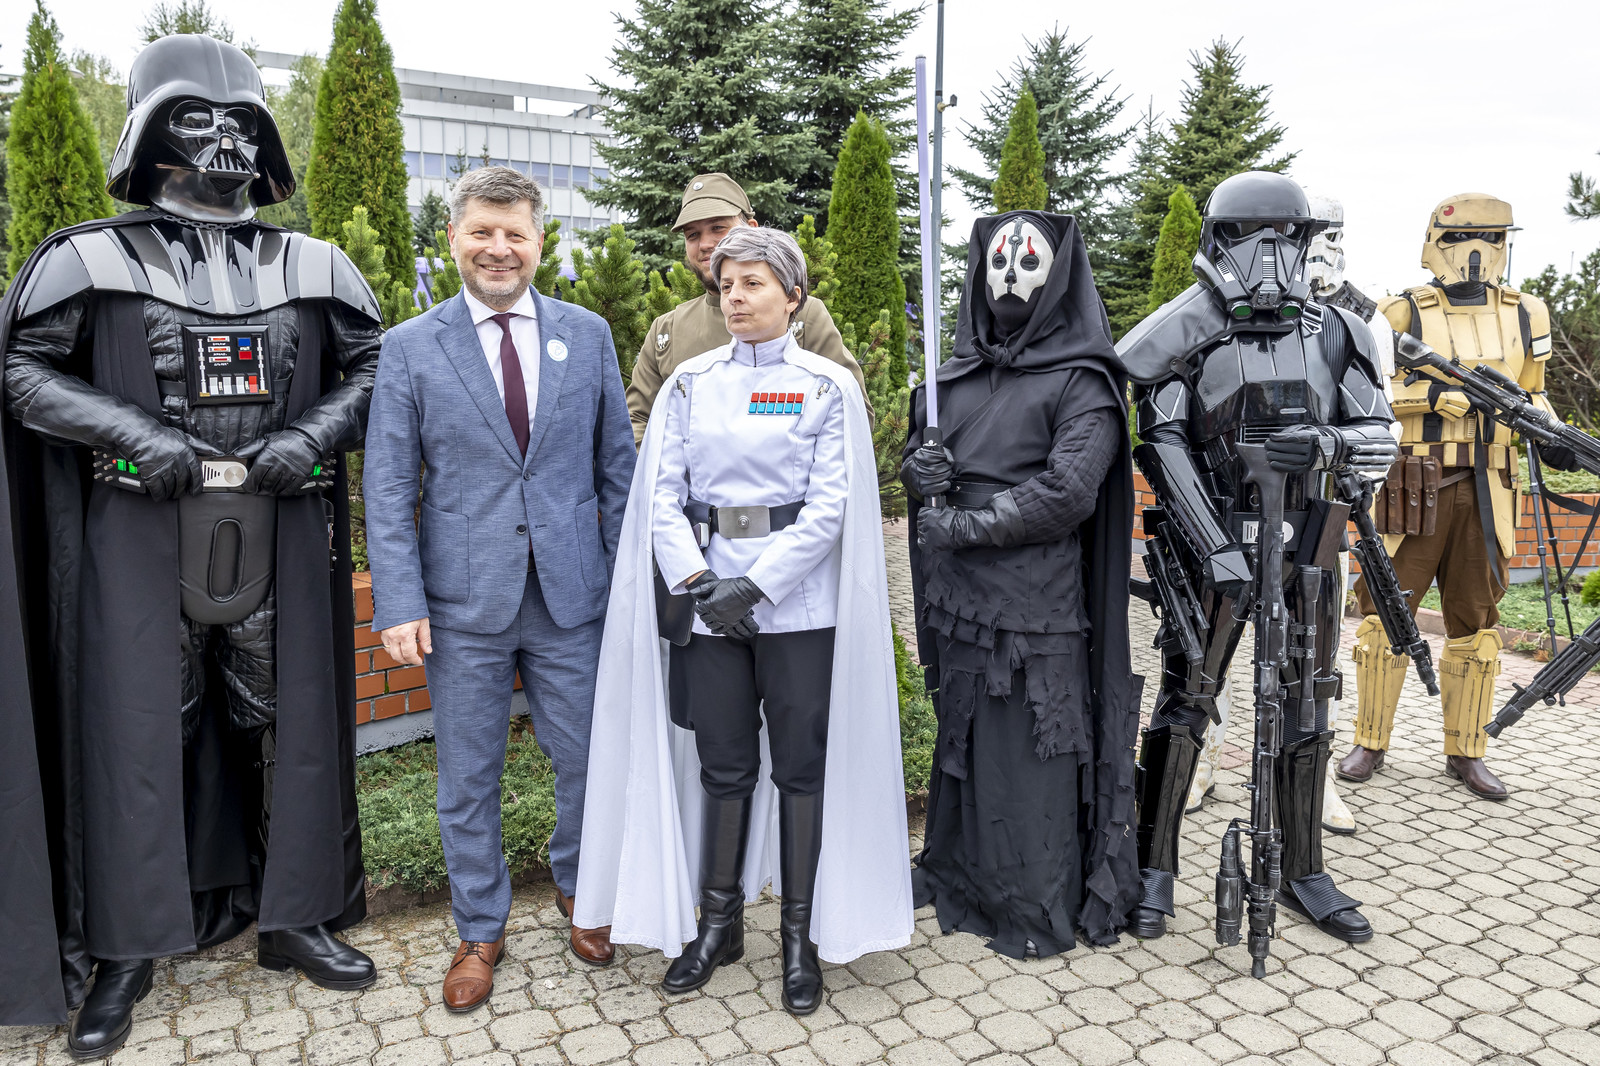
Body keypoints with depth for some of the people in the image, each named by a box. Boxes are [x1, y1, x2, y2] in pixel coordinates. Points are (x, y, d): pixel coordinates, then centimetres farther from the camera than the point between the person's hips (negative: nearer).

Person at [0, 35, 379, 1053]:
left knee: (288, 719, 9)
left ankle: (294, 915, 25)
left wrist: (316, 435, -7)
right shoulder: (92, 261, 1)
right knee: (137, 727, 4)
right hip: (142, 532, -2)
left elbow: (372, 365, 10)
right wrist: (132, 433, -13)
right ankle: (126, 949, 20)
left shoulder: (312, 267, 7)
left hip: (277, 532, 2)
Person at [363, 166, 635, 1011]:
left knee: (588, 761, 12)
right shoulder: (409, 347, 1)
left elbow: (616, 465, 7)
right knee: (467, 781, 12)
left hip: (572, 595, 1)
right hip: (464, 601, -1)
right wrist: (399, 602, -9)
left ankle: (577, 889, 41)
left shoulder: (588, 334, 5)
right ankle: (480, 930, 34)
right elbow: (388, 487, -1)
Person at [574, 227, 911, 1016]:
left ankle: (801, 934, 21)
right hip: (710, 602, 2)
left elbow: (830, 504, -7)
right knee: (724, 765, 11)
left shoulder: (829, 387, 0)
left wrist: (754, 584, -15)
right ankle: (718, 922, 28)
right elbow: (662, 493, 2)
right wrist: (697, 583, -11)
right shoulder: (690, 383, 8)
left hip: (797, 603, -2)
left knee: (800, 766, 6)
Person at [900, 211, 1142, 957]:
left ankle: (1040, 908, 19)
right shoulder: (955, 375, 13)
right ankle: (961, 873, 34)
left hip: (1036, 606, -6)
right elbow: (915, 455, 21)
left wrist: (965, 525, -15)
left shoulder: (1082, 382, -6)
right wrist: (917, 472, -3)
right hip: (958, 598, 6)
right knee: (963, 737, 17)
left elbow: (1068, 494, -17)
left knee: (1032, 750, 2)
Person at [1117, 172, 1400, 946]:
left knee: (1304, 711, 11)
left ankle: (1303, 874, 27)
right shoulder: (1191, 334, -5)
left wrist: (1325, 444, -17)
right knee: (1184, 704, -1)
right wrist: (1217, 549, -19)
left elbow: (1380, 438, 7)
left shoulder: (1337, 333, 5)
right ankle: (1155, 869, 13)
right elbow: (1163, 447, -12)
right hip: (1210, 543, -3)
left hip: (1304, 548, 4)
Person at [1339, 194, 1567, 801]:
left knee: (1475, 624, 9)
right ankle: (1370, 744, 13)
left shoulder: (1524, 316, 13)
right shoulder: (1402, 314, -1)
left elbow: (1530, 394, 23)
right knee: (1387, 614, 0)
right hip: (1413, 488, -4)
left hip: (1485, 493, 4)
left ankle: (1465, 753, 21)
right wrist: (1444, 393, -23)